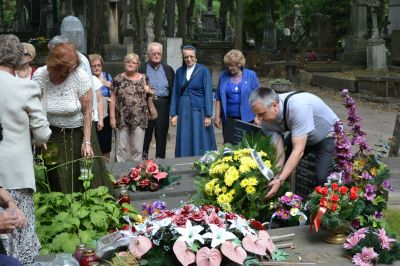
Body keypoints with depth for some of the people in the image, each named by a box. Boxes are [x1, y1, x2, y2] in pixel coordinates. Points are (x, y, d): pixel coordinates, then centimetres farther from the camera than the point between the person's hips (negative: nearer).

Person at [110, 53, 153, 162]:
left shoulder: (143, 78, 8)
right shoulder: (118, 79, 3)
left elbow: (149, 94, 20)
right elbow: (113, 99, 1)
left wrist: (149, 91, -4)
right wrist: (112, 117, -5)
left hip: (139, 119, 1)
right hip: (122, 119, -1)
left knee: (137, 148, 5)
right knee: (122, 147, 3)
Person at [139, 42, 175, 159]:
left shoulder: (168, 69, 12)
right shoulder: (142, 69, 3)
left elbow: (174, 89, 10)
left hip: (163, 105, 2)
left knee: (162, 134, 7)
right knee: (146, 133, 4)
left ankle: (160, 159, 16)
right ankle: (143, 156, 20)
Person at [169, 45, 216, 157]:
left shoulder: (203, 71, -4)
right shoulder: (179, 71, 8)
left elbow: (208, 93, -7)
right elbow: (175, 93, 9)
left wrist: (208, 115, -11)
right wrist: (174, 114, 4)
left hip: (199, 110, -4)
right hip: (183, 111, 4)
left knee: (200, 140, 0)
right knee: (185, 142, 6)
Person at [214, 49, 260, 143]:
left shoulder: (251, 75, 1)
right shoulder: (223, 76, 7)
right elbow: (218, 98, 9)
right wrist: (217, 117, 5)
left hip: (247, 118, -2)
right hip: (228, 118, 2)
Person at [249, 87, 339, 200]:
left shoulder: (298, 107, -40)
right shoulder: (267, 119, -21)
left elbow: (298, 150, -40)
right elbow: (279, 152, -21)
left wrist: (280, 180, -46)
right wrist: (275, 179, -36)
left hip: (327, 135, -6)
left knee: (322, 178, -23)